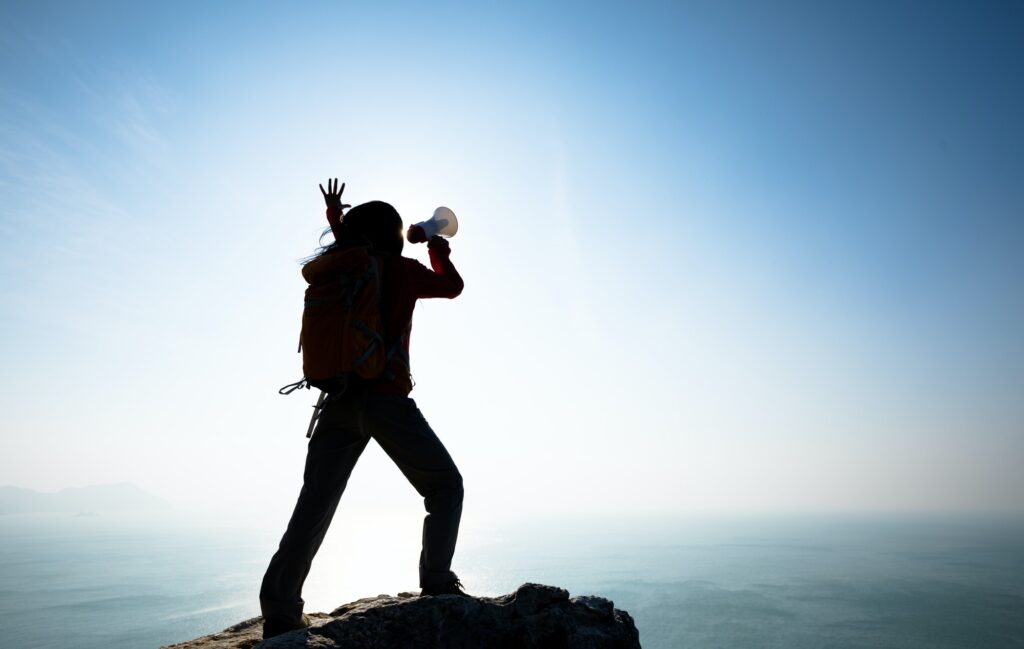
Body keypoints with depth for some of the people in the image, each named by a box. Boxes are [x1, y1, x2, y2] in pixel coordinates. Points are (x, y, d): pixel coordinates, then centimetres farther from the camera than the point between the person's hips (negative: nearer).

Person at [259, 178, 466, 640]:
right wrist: (437, 247, 30)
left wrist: (335, 222, 47)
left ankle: (279, 612, 9)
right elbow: (453, 286, 16)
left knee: (312, 507, 9)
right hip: (386, 398, -5)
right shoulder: (402, 270, 0)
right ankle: (436, 581, -2)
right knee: (445, 486, 9)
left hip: (339, 401, 5)